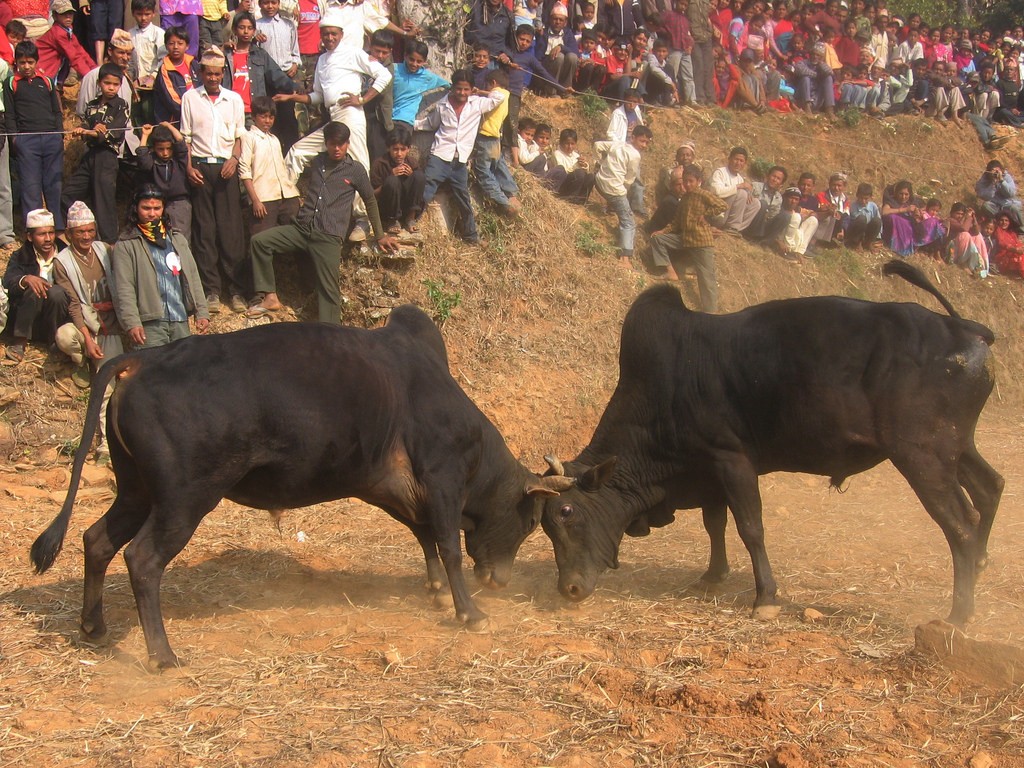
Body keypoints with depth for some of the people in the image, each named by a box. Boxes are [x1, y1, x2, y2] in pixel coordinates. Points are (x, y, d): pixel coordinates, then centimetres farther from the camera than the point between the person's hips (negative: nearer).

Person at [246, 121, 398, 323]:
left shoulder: (355, 170, 4)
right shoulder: (316, 163, 15)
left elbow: (370, 202, 14)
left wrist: (380, 236, 15)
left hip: (329, 236, -4)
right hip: (301, 229, 4)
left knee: (328, 290, -14)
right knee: (259, 241, -14)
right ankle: (271, 297, -11)